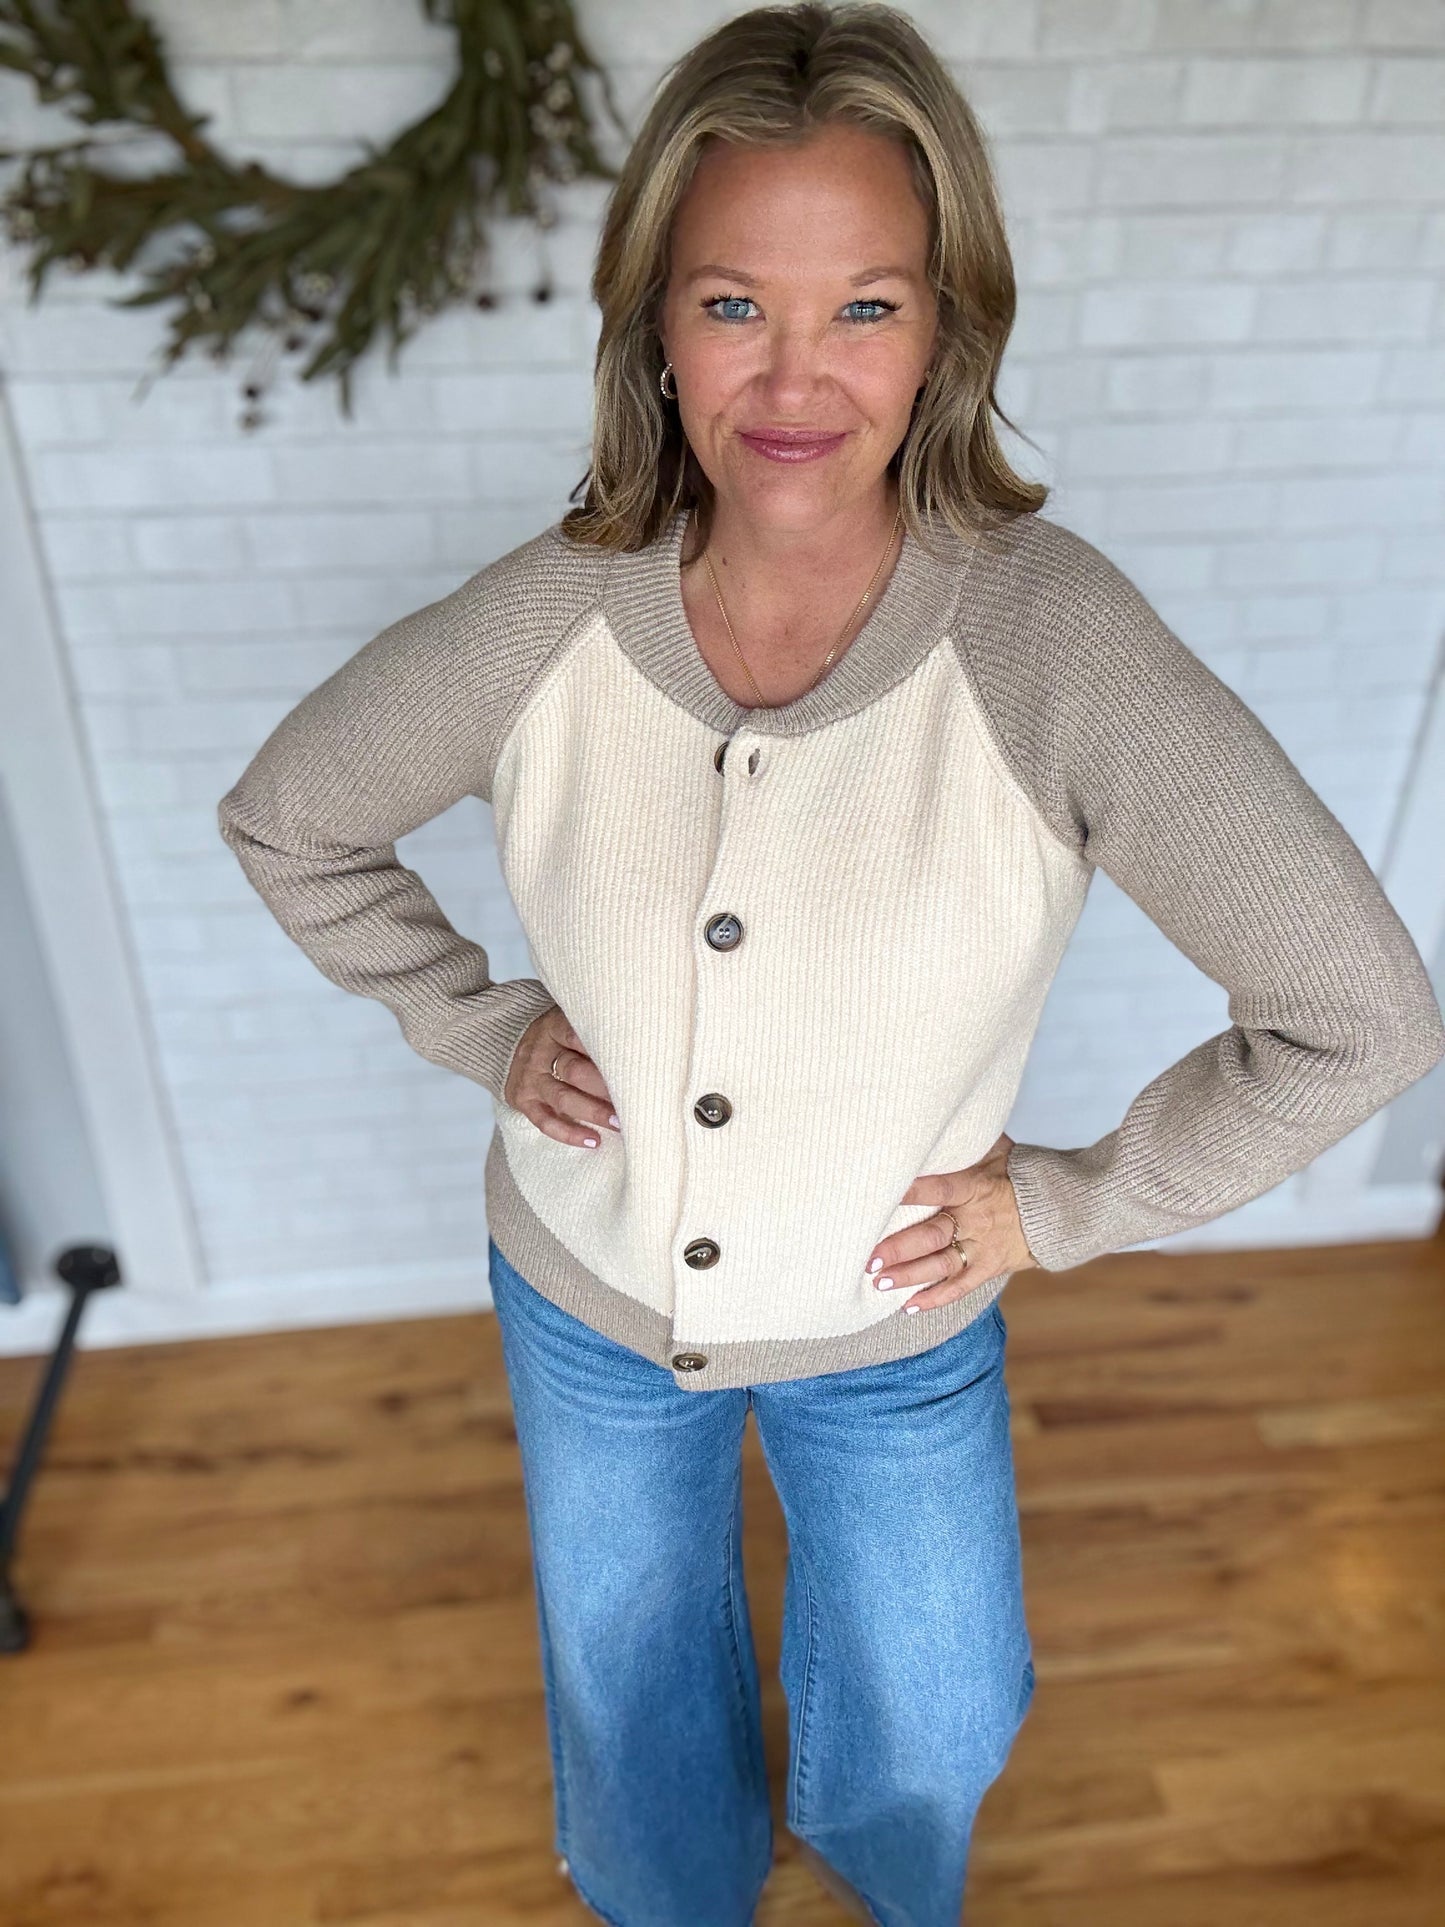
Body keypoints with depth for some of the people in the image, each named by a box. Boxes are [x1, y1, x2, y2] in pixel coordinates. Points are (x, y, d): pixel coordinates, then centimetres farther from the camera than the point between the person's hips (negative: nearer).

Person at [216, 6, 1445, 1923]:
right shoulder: (542, 626, -20)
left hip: (892, 1335, -1)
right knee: (637, 1712, 29)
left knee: (926, 1747, 26)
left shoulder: (1053, 640, -27)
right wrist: (484, 1026, -8)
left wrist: (1067, 1206, -15)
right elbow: (286, 821, -1)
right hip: (584, 1305, 2)